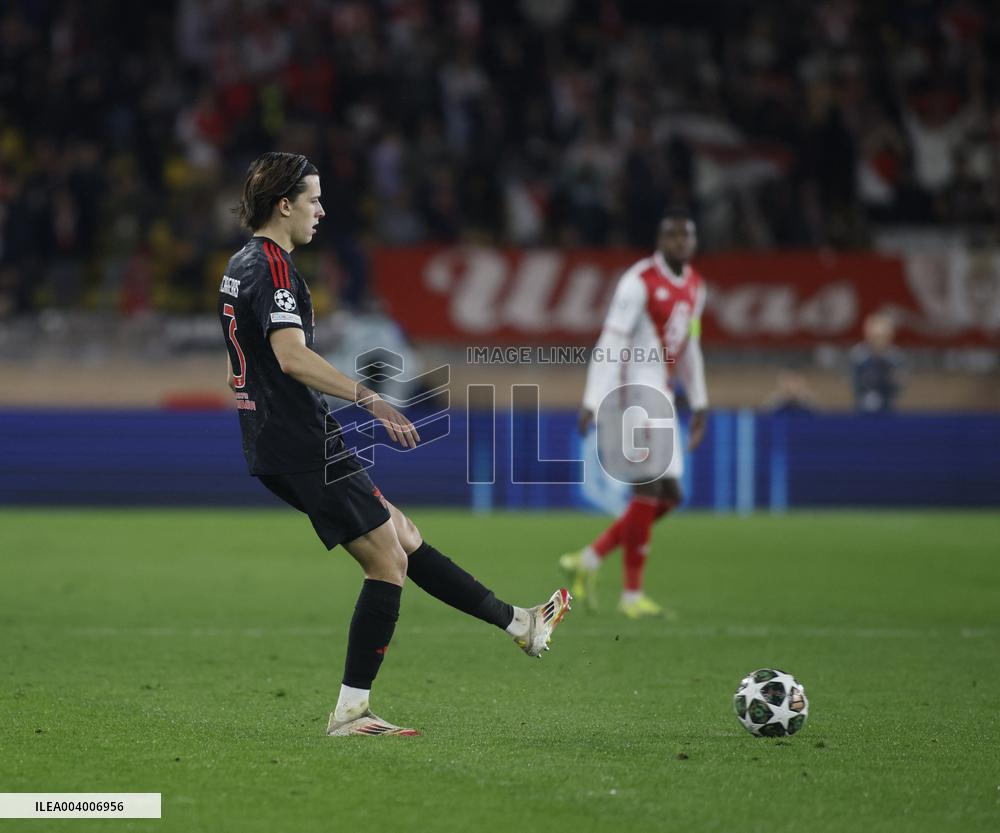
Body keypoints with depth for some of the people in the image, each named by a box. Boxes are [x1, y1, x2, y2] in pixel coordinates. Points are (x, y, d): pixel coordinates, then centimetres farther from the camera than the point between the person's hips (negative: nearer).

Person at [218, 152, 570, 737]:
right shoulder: (273, 266, -15)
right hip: (305, 446, -11)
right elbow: (292, 357, -29)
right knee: (389, 562, -5)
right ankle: (350, 712, -4)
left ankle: (517, 623, 23)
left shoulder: (241, 265, 17)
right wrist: (369, 398, -32)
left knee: (402, 536, 15)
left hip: (276, 446, 11)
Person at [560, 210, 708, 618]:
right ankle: (632, 594, -3)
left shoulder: (695, 286, 14)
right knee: (649, 491, -10)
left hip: (658, 396, 9)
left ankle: (588, 560, 14)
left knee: (667, 495, 6)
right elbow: (610, 344, -17)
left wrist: (699, 404, 20)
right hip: (632, 392, -9)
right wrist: (592, 401, -22)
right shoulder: (640, 281, -13)